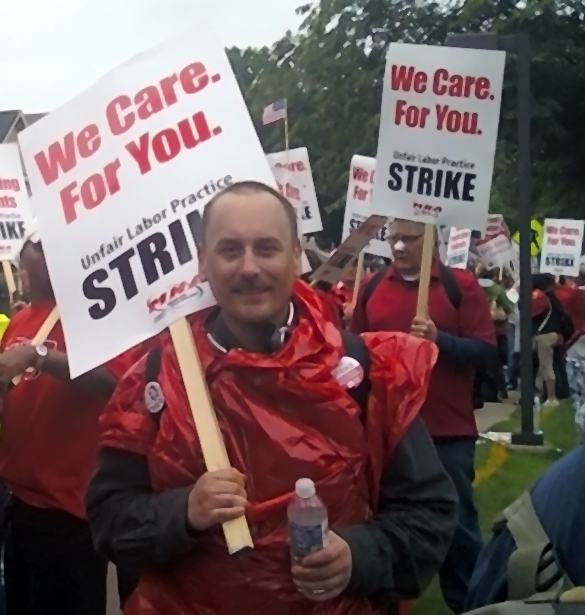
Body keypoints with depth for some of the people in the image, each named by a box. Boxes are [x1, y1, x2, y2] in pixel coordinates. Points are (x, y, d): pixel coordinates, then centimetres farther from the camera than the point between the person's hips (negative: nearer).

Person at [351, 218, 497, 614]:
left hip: (448, 432, -3)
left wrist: (440, 340, -22)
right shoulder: (372, 288, 7)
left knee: (457, 522, 8)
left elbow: (488, 353, -8)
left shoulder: (461, 286, -4)